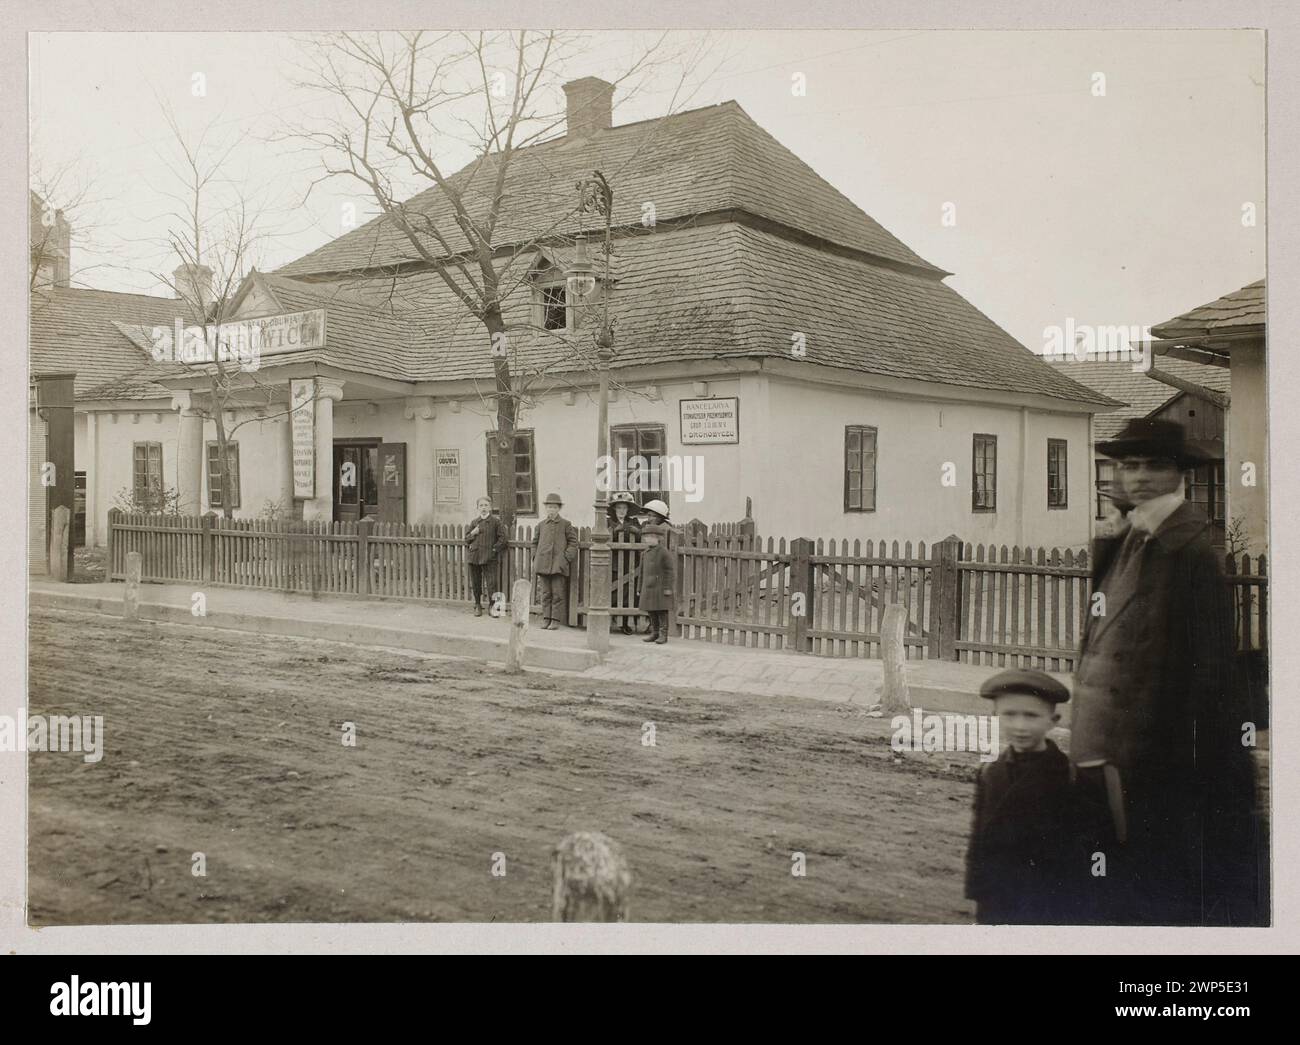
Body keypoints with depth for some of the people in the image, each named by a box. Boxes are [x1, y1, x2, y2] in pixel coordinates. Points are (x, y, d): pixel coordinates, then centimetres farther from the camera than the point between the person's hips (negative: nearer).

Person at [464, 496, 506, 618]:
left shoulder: (495, 521, 1)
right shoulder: (473, 522, 12)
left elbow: (502, 537, -1)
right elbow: (466, 539, 15)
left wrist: (495, 549, -9)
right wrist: (472, 533, -4)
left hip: (489, 557, -4)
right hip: (474, 556, 4)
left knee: (491, 583, -6)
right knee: (475, 583, 9)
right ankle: (478, 605, 22)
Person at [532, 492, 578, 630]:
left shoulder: (565, 524, 3)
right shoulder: (541, 525, 13)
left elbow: (573, 542, 3)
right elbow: (535, 542, 20)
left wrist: (567, 558, -5)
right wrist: (535, 557, 8)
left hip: (558, 564, -3)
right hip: (543, 564, 3)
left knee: (558, 594, -3)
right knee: (545, 594, 5)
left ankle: (556, 620, 1)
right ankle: (547, 619, 10)